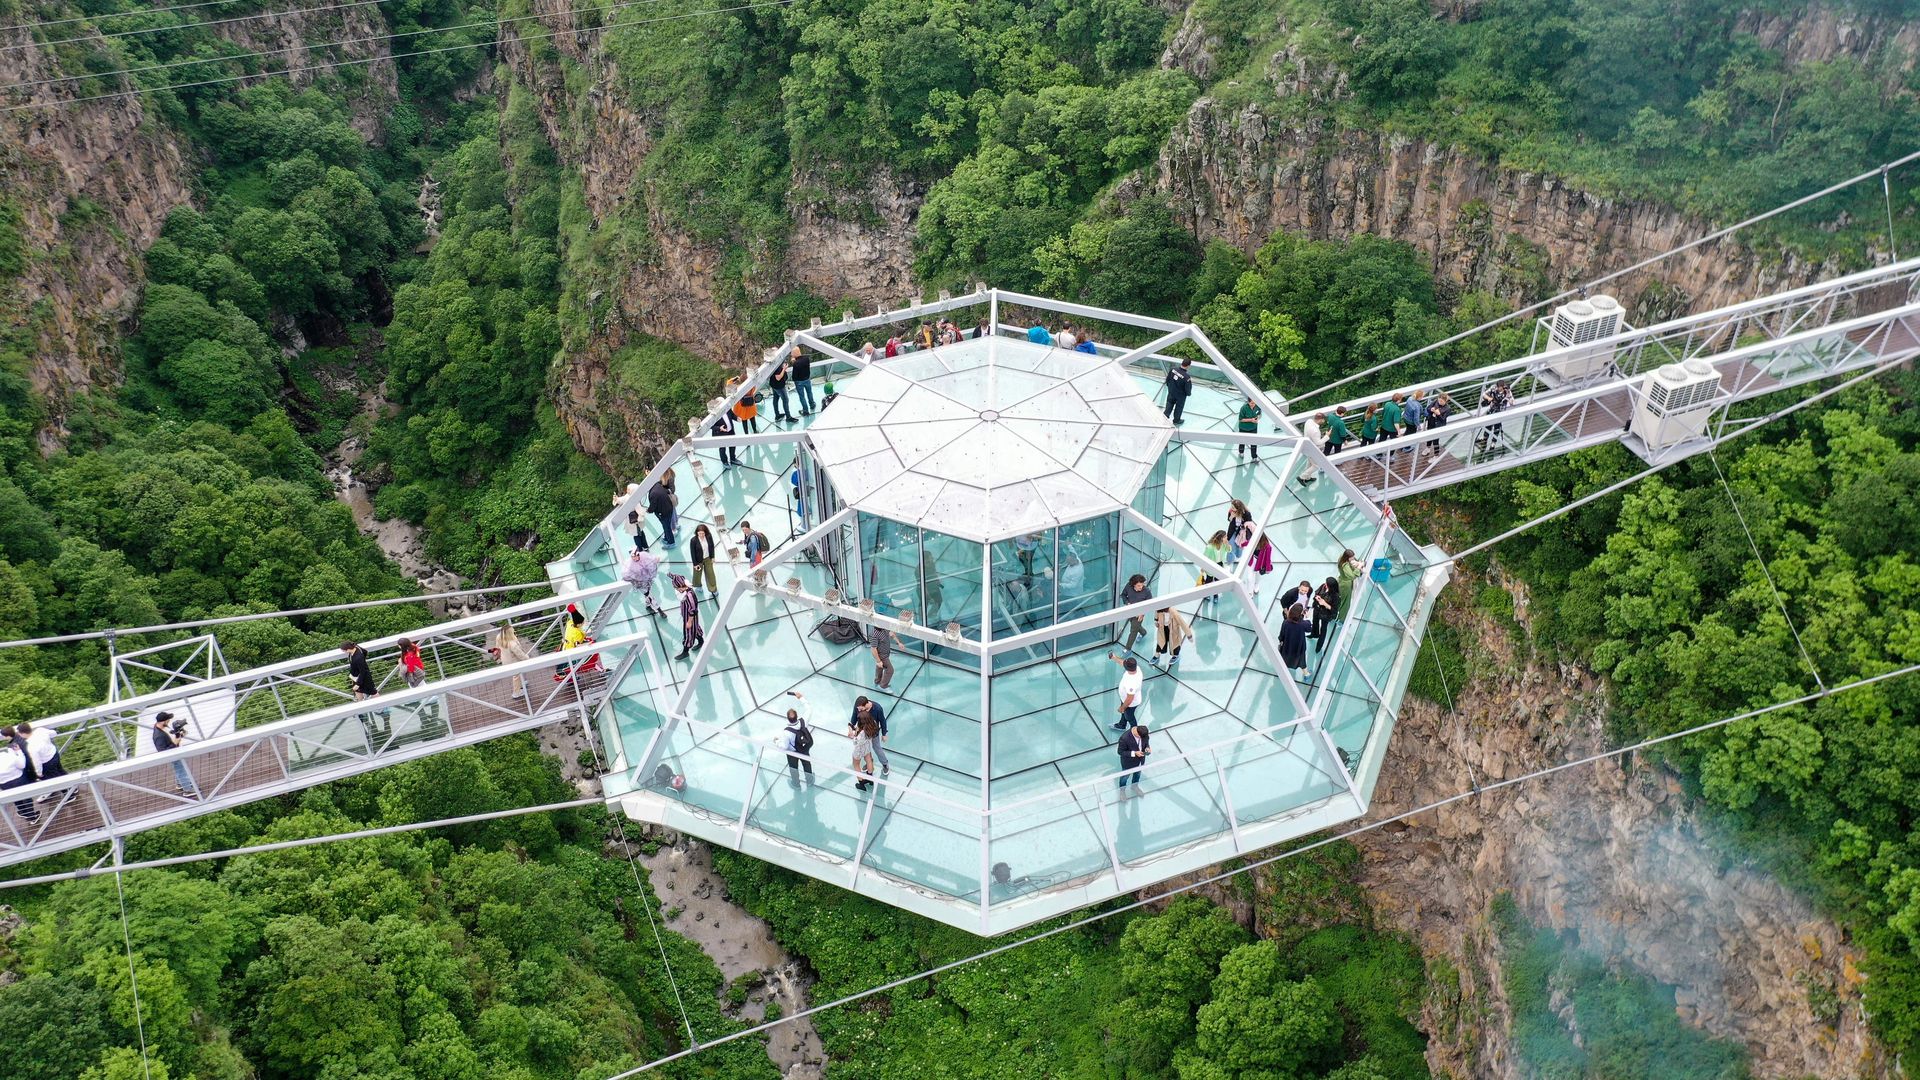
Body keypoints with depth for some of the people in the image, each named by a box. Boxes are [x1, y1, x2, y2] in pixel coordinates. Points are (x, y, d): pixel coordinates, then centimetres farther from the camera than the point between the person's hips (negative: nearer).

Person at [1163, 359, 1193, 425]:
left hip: (1171, 392, 3)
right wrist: (1188, 393, 1)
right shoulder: (1187, 377, -36)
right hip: (1180, 395, -3)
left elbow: (1167, 380, -4)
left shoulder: (1172, 369, -21)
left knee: (1170, 404, 28)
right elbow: (1188, 389, -23)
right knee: (1179, 407, 23)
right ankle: (1176, 421, 43)